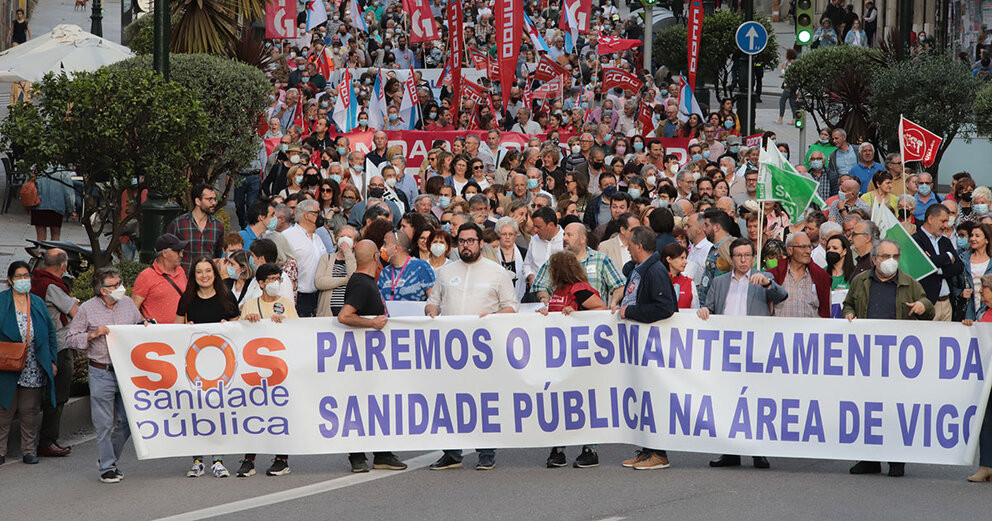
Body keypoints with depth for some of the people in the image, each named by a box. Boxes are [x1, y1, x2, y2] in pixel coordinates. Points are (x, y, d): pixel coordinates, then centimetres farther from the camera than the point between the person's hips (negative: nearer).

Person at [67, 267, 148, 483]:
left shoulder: (128, 303, 8)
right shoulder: (87, 309, -4)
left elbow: (140, 326, 23)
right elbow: (72, 339, -1)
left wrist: (146, 326, 0)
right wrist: (93, 334, -15)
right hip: (102, 374, -4)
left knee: (127, 420, 7)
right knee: (104, 423, 0)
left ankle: (109, 458, 26)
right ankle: (107, 467, 10)